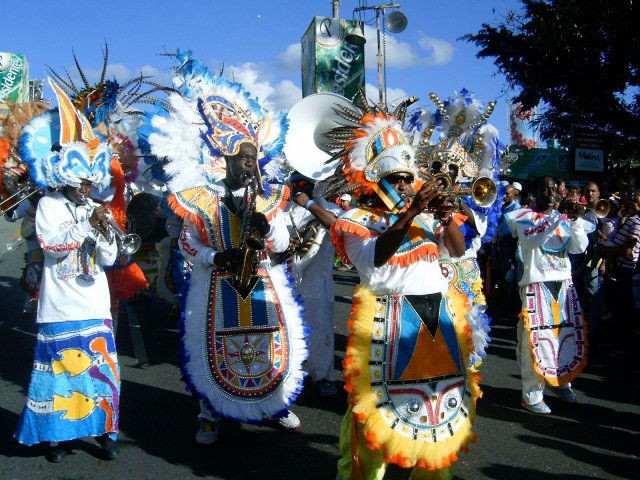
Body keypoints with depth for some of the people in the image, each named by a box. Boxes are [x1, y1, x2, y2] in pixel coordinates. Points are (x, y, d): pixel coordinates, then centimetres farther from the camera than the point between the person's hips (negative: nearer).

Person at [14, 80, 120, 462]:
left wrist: (106, 233, -14)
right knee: (60, 367, 3)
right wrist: (88, 224, -18)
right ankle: (58, 434, 18)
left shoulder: (95, 210, 10)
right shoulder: (50, 204, 1)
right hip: (61, 307, -3)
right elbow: (51, 244, -12)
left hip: (95, 305, 3)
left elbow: (108, 259, 5)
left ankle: (105, 431, 16)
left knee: (102, 367, 4)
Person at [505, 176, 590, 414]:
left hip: (563, 283, 5)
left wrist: (576, 220, -9)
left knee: (568, 333, 8)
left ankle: (561, 381, 30)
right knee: (536, 338, -7)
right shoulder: (523, 217, 0)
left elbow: (579, 247, 3)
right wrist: (555, 220, -25)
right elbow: (531, 242, -19)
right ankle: (531, 395, 2)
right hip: (536, 283, -5)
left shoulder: (562, 217, 14)